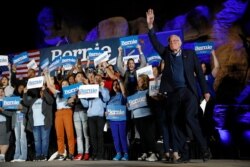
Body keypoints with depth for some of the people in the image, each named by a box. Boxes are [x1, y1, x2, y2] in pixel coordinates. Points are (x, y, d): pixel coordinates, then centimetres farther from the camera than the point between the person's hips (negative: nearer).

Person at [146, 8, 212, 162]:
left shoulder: (190, 54, 7)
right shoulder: (166, 54, 13)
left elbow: (199, 72, 5)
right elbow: (155, 43, 6)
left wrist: (205, 90, -1)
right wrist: (150, 25, -5)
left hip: (189, 91, -3)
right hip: (173, 93, 4)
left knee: (190, 118, -19)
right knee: (174, 123, 1)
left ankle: (205, 148, -5)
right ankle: (182, 154, 9)